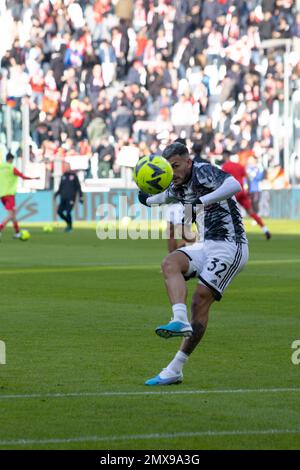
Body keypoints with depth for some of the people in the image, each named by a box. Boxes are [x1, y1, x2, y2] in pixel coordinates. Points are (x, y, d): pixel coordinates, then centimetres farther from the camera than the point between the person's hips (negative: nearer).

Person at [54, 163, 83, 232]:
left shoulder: (74, 175, 0)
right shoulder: (63, 176, 13)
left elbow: (78, 187, 1)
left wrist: (81, 197, -2)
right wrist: (56, 193, 6)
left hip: (71, 198, -5)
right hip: (63, 198, 5)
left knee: (68, 212, -14)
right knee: (59, 211, -3)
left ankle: (70, 226, 4)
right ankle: (68, 223, 17)